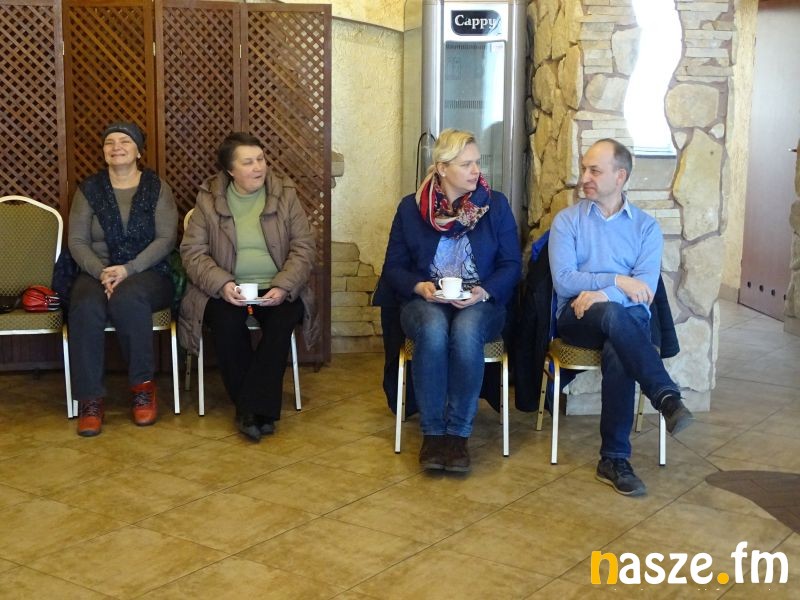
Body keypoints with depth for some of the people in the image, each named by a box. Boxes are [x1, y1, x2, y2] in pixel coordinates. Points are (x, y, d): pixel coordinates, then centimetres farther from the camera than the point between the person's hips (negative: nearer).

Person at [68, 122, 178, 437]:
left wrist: (129, 269, -18)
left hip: (147, 272, -2)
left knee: (127, 299, -38)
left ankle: (143, 385, -19)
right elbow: (77, 241, 3)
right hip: (97, 272, 2)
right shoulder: (89, 189, 10)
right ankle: (90, 399, -27)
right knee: (85, 307, -34)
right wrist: (101, 272, -17)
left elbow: (166, 239, -4)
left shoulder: (157, 188, 5)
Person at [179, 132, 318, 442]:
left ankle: (253, 409, -22)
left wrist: (284, 287, -17)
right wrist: (222, 284, -19)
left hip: (276, 288, 1)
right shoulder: (209, 199, 1)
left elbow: (304, 247, -1)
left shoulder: (285, 194, 3)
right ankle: (255, 410, -15)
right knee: (226, 321, -31)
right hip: (227, 289, 0)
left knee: (284, 319, -31)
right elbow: (192, 251, -2)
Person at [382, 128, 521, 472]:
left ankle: (458, 433, -25)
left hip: (480, 303, 0)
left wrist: (484, 291, -15)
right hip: (425, 302, 0)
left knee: (466, 331, -36)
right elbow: (393, 268, 6)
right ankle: (432, 432, -26)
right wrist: (419, 287, -14)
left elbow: (512, 265, 3)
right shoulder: (411, 207, 5)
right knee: (433, 330, -36)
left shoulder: (496, 205, 5)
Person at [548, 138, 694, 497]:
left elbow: (645, 289, -4)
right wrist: (617, 280, -13)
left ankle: (615, 459, -29)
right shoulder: (567, 220, 8)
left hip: (628, 317, 1)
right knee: (610, 314, -37)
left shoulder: (646, 226, 9)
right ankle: (667, 397, -42)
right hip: (578, 316, 0)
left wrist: (603, 294, -21)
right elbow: (563, 280, -4)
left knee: (618, 353, -35)